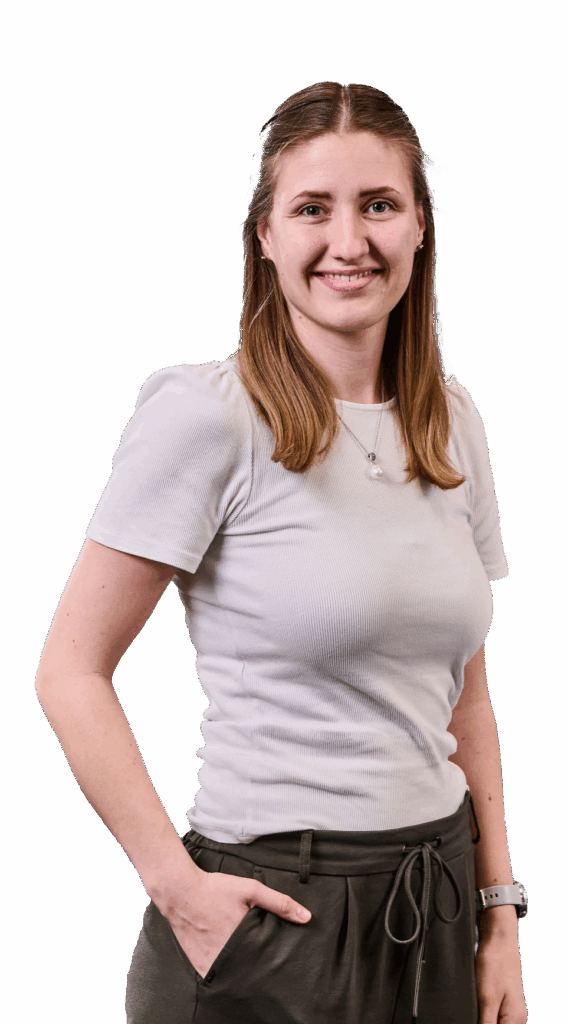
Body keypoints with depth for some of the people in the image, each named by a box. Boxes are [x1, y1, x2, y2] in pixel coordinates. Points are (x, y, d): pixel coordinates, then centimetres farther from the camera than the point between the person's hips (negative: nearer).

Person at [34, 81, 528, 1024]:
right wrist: (177, 884, -15)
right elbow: (71, 674, -12)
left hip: (438, 909, 6)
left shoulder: (453, 420, 6)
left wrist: (499, 908, 8)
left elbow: (464, 695, 11)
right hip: (273, 911, -5)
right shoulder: (207, 414, -12)